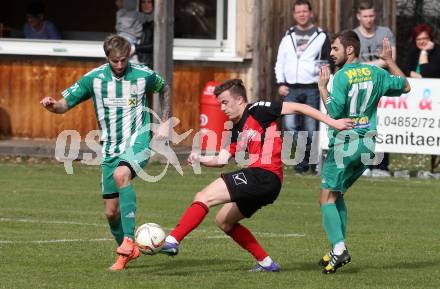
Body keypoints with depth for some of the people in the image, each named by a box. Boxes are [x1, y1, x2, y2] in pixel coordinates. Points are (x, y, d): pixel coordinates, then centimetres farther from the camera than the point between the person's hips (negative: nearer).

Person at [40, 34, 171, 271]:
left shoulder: (143, 75, -7)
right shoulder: (94, 78, -6)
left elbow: (164, 89, 15)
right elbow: (65, 104, -4)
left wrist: (165, 124, 9)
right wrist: (52, 105, -27)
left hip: (137, 142, -3)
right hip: (110, 149, 3)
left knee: (121, 174, -36)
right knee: (112, 211, 4)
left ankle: (128, 239, -38)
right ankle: (126, 252, 29)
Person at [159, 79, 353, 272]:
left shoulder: (257, 111, 0)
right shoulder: (236, 131, 24)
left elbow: (297, 108, -2)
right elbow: (222, 160, 15)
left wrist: (332, 122, -6)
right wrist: (200, 160, -6)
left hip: (264, 175, -10)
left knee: (204, 197, -15)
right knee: (223, 220, 21)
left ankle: (172, 241, -24)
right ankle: (266, 262, 20)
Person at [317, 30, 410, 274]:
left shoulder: (342, 76, -13)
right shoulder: (375, 73, 7)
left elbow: (334, 112, -18)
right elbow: (405, 86, 20)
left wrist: (322, 87, -9)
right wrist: (389, 61, 27)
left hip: (345, 142, -7)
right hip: (367, 144, 7)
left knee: (327, 198, -5)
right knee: (337, 195, 19)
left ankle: (339, 249, -21)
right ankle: (338, 250, 13)